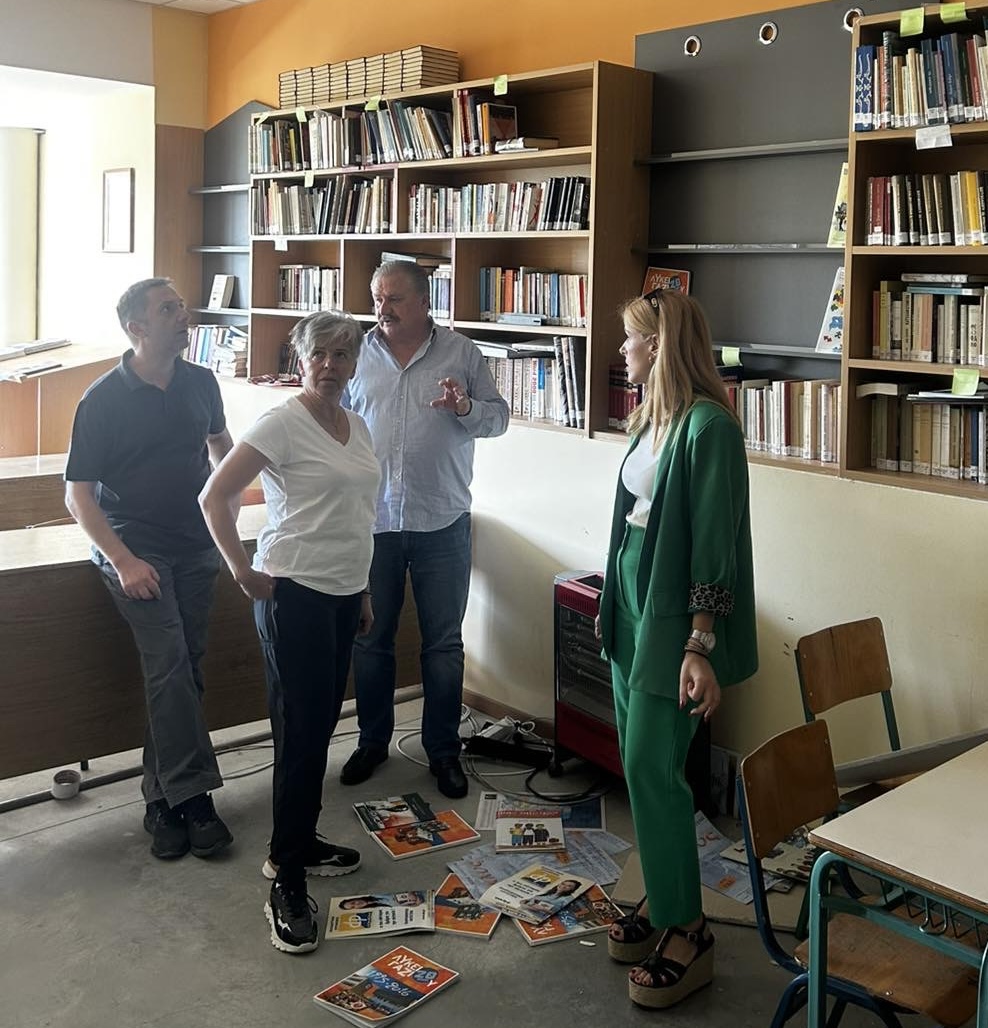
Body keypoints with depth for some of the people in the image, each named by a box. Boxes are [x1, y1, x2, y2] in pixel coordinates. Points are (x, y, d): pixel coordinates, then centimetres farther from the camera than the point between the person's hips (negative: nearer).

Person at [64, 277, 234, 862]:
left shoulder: (200, 383, 2)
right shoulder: (103, 401, -11)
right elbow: (78, 494, -8)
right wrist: (123, 561, -16)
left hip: (197, 547, 5)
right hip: (134, 550, -5)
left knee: (185, 668, 5)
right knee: (170, 665, -16)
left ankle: (163, 797, 15)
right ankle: (192, 796, -10)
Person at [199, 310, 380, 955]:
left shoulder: (358, 428, 12)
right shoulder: (282, 424, -11)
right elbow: (216, 496, -11)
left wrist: (364, 590, 20)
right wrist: (244, 571, -11)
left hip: (344, 593, 7)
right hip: (294, 593, -7)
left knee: (321, 726, 14)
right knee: (300, 733, -6)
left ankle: (302, 843, 29)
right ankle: (287, 882, 3)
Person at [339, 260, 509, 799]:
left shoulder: (461, 352, 0)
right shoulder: (359, 354, 5)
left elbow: (498, 417, 3)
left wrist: (466, 408, -18)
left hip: (442, 525, -1)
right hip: (371, 521, 2)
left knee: (443, 643, 7)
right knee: (371, 639, 12)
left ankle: (443, 749, 21)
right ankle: (372, 740, 28)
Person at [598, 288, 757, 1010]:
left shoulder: (709, 425, -18)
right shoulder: (652, 417, 9)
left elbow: (715, 541, -20)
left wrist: (701, 646, -21)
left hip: (675, 617, -9)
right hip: (633, 602, 9)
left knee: (652, 769, -4)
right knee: (640, 764, 14)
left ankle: (687, 931, 10)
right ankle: (664, 901, 29)